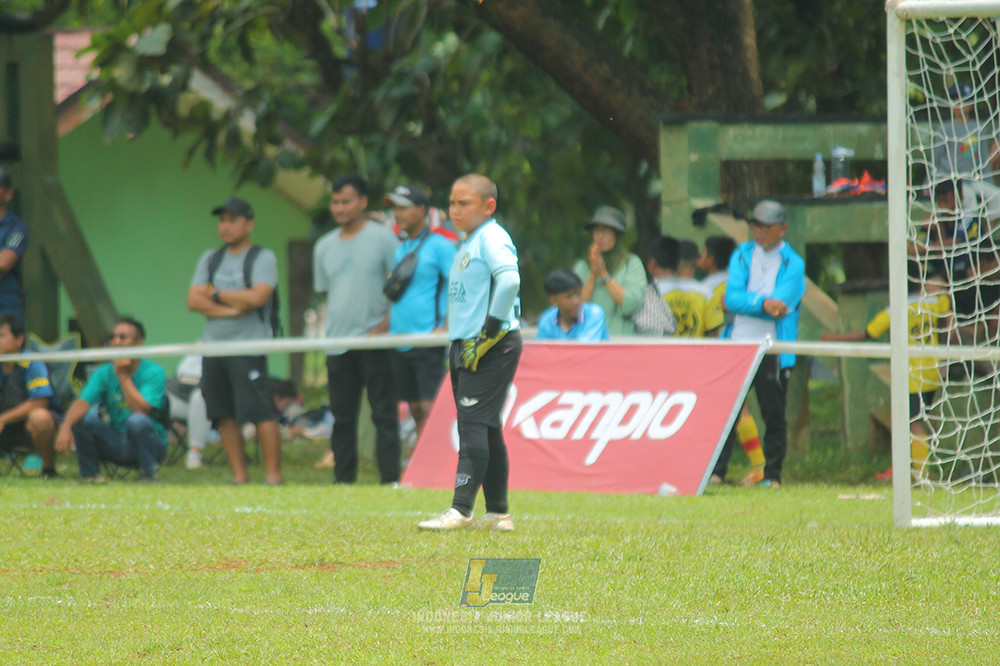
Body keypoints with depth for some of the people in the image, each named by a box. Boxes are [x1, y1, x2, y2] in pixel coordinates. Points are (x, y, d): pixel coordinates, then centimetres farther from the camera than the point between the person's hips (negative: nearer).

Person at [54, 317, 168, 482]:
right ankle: (89, 473, -3)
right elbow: (82, 402, -15)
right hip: (116, 444, 3)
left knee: (137, 421, -35)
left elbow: (141, 410, -24)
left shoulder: (154, 373, -11)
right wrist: (65, 427, -35)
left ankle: (149, 474, -14)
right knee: (82, 417, -20)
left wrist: (123, 376, -19)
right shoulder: (104, 373, 0)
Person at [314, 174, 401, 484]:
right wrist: (334, 325, 9)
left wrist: (384, 325, -13)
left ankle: (390, 480, -5)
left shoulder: (383, 238, -1)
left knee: (384, 416, -5)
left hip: (375, 341, -5)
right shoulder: (324, 246, 14)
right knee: (342, 418, 6)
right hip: (337, 342, 5)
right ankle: (343, 482, 10)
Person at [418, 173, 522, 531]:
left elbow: (509, 280, -26)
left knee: (474, 424, -15)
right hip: (467, 346, 10)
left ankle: (460, 510, -21)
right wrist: (460, 342, 18)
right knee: (485, 429, 11)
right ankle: (497, 513, 15)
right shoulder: (469, 243, 19)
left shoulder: (492, 238, -11)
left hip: (492, 349, -10)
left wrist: (491, 331, -24)